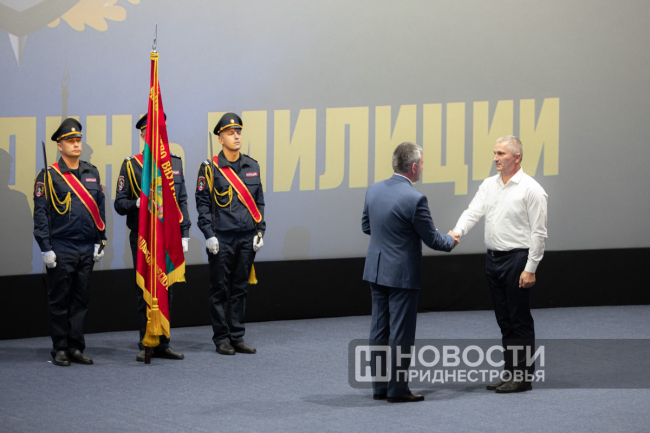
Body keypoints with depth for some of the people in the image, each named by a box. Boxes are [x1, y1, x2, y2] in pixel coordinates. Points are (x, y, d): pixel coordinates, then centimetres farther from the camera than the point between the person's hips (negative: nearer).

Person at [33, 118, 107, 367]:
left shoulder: (92, 173, 11)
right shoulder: (48, 176, -4)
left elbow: (99, 209, 16)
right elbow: (40, 214, -5)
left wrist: (100, 242, 12)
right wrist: (46, 249, -9)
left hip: (87, 250, 5)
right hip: (61, 250, -5)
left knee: (81, 300, 7)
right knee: (59, 301, 1)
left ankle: (76, 348, 13)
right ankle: (60, 349, 7)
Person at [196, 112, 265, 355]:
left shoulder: (252, 167, 10)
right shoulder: (210, 168, -4)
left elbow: (258, 201, 15)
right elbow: (202, 203, -4)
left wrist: (260, 232, 7)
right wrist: (209, 235, -10)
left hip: (247, 239, 4)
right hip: (221, 239, -4)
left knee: (240, 289, 8)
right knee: (220, 290, 0)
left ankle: (237, 337, 14)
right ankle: (222, 339, 6)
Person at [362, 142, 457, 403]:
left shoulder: (373, 190, 1)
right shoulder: (414, 199, -20)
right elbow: (431, 239, -11)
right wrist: (451, 241, 9)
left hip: (376, 270, 7)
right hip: (402, 274, -7)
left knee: (379, 329, 12)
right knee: (401, 333, 1)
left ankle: (379, 386, 18)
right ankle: (397, 389, 5)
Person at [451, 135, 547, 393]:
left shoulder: (530, 189, -9)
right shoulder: (489, 185, 11)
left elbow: (538, 232, -11)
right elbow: (473, 212, 1)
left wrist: (530, 268, -15)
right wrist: (457, 232, -20)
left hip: (517, 259, -7)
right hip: (493, 257, 7)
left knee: (520, 320, -3)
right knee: (504, 320, 12)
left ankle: (523, 377, 1)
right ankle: (509, 373, 18)